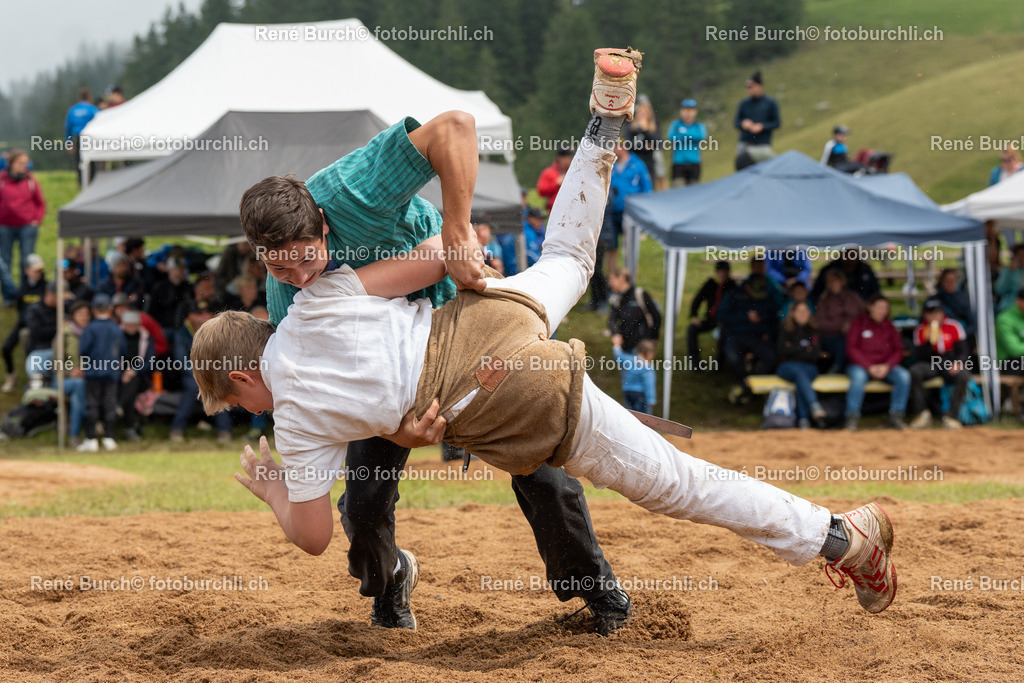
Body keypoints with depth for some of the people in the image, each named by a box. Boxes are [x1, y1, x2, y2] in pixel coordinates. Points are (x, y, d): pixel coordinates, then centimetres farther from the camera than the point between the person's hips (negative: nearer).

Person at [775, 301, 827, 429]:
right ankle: (815, 407, -56)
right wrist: (804, 349, -3)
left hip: (808, 367, 1)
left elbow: (816, 354, 0)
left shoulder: (813, 330, 13)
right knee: (799, 371, -36)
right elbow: (780, 350, -4)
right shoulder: (785, 329, 10)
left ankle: (803, 419, -46)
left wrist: (793, 349, -5)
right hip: (787, 366, -1)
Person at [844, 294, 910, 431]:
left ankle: (896, 416, -20)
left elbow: (898, 350, 8)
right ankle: (852, 418, -33)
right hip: (860, 365, -3)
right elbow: (852, 349, -5)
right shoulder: (859, 323, 3)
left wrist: (887, 366, -12)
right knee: (858, 376, -38)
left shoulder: (889, 326, 14)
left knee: (904, 376, -25)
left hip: (885, 367, 3)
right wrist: (869, 367, -16)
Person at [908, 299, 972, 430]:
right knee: (915, 371, -31)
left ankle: (951, 416, -23)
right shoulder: (921, 330, -2)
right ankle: (922, 413, -21)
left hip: (951, 365, -1)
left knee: (963, 375, -33)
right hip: (930, 366, 1)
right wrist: (930, 340, -24)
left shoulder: (954, 327, -3)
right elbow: (922, 358, -9)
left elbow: (963, 352, -2)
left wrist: (958, 363, -24)